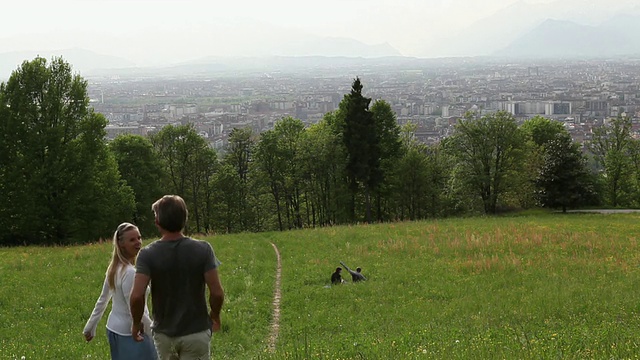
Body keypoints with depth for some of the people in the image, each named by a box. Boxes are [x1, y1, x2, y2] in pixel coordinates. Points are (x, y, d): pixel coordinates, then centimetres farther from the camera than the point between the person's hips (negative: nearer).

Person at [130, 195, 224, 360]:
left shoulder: (148, 254, -11)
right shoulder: (203, 249, -11)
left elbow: (137, 296, -19)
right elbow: (217, 293, -13)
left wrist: (136, 323, 0)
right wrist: (215, 315, 7)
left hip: (164, 333, 1)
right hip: (196, 332, -1)